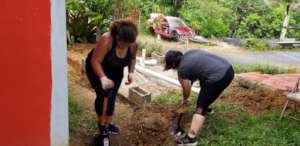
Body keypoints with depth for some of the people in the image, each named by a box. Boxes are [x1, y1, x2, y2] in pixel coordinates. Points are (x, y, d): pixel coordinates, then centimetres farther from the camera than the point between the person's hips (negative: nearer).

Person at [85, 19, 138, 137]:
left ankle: (107, 124, 26)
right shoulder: (106, 40, -37)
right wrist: (103, 77, -48)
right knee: (105, 93, -22)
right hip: (96, 69, -4)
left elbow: (132, 59, -1)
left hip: (115, 71, 5)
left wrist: (131, 72, -17)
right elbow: (95, 61, -34)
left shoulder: (133, 45, -21)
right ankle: (102, 124, -4)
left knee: (112, 97, 7)